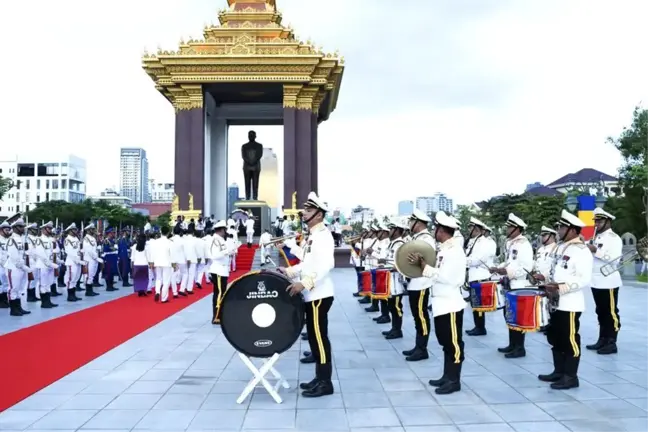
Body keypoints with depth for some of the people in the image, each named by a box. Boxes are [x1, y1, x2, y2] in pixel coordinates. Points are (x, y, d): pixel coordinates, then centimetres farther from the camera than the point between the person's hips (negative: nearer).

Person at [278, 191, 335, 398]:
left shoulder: (322, 234, -15)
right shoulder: (312, 235, 15)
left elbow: (327, 264, -27)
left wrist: (303, 283, -32)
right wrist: (289, 271, 12)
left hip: (319, 294, -10)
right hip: (312, 294, 10)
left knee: (319, 336, -4)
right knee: (314, 336, 13)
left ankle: (325, 382, 5)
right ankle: (319, 378, 22)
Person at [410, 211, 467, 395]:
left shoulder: (454, 251, -18)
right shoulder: (445, 249, 12)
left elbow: (443, 276, -24)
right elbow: (438, 272, 9)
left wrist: (423, 264, -18)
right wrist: (422, 264, -3)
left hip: (451, 304, -10)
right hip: (441, 303, 10)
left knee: (454, 343, 1)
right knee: (446, 343, 17)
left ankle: (454, 381, 10)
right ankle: (447, 376, 27)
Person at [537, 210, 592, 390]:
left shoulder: (581, 251, -15)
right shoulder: (562, 247, 14)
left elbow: (585, 280, -22)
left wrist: (561, 288, -28)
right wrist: (547, 279, 8)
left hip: (570, 304, -10)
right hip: (556, 303, 10)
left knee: (570, 340, -1)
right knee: (555, 338, 15)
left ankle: (571, 377, 9)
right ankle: (559, 371, 26)